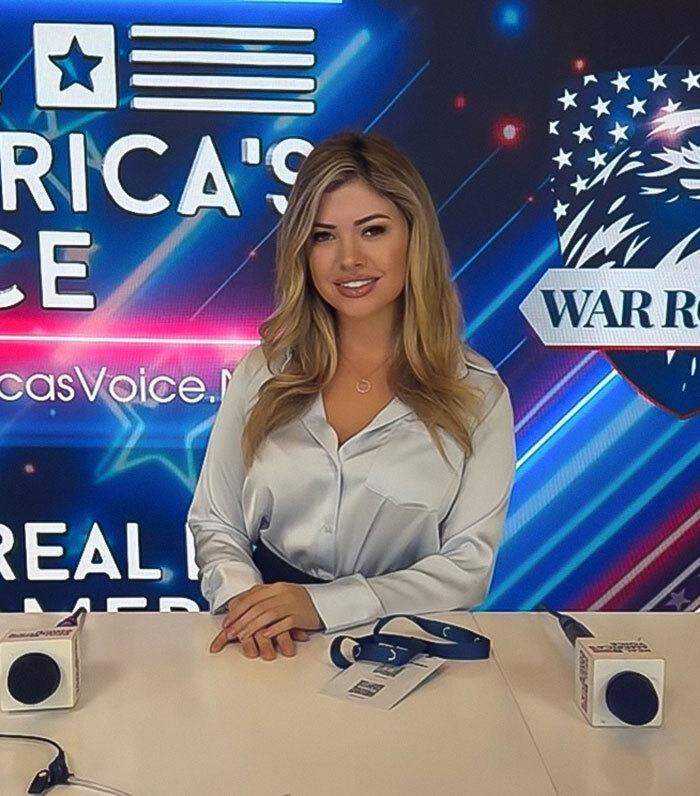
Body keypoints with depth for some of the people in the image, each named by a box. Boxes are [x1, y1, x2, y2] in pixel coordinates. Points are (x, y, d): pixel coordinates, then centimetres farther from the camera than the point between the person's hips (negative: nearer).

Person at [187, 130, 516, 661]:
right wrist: (242, 596, -14)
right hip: (272, 648, 1)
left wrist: (322, 603, -16)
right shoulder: (264, 373, 3)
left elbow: (469, 565, -5)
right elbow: (214, 524, 7)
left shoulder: (477, 394, -2)